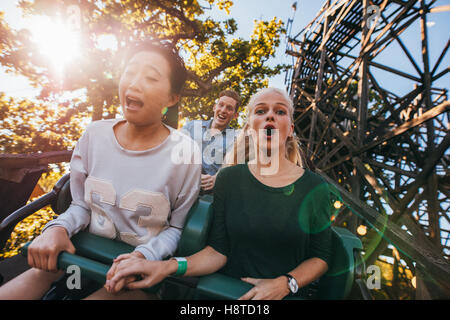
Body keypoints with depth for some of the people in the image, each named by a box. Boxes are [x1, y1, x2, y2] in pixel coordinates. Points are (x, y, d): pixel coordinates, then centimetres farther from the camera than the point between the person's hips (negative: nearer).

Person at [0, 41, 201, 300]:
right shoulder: (95, 134, -5)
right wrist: (58, 228, -13)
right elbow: (81, 205, 6)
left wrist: (143, 256, -22)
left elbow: (177, 227, -7)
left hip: (142, 269, -2)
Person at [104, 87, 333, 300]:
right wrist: (168, 267, -19)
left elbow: (321, 256, 2)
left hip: (286, 294, 3)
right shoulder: (229, 178, -4)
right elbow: (218, 250, -5)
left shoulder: (314, 187, -5)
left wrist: (285, 284, -13)